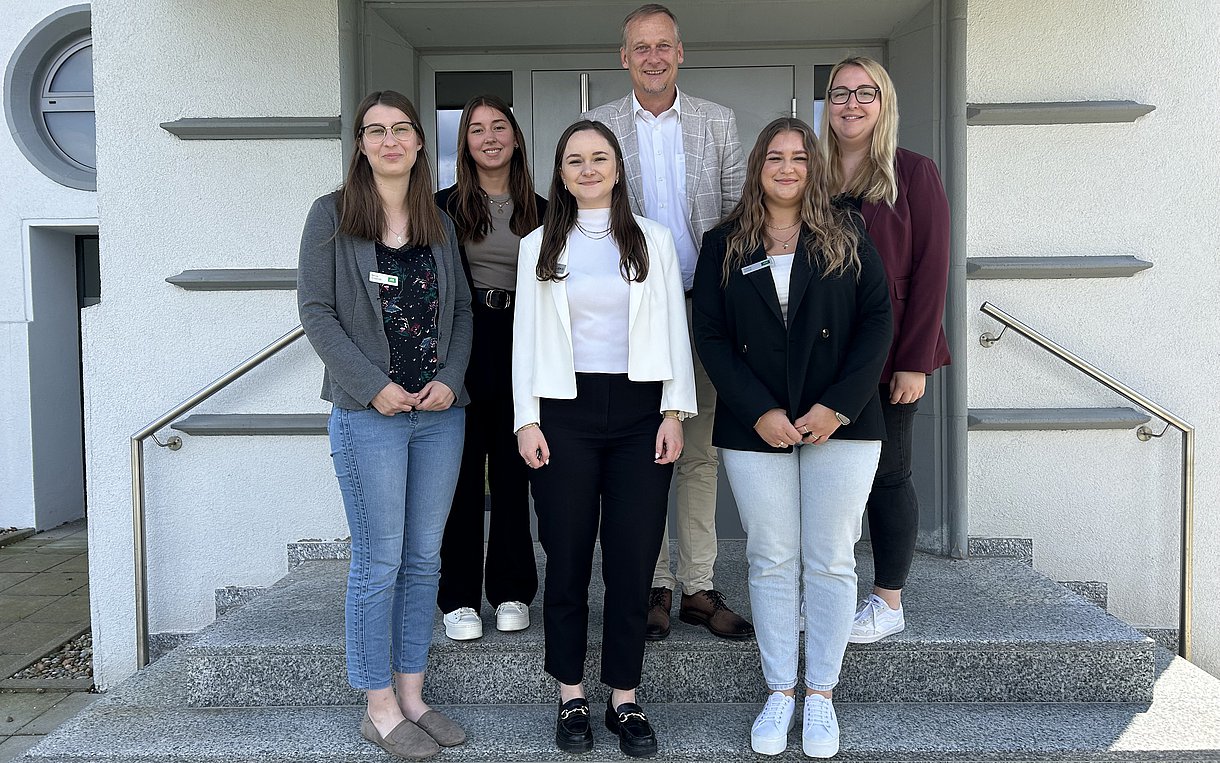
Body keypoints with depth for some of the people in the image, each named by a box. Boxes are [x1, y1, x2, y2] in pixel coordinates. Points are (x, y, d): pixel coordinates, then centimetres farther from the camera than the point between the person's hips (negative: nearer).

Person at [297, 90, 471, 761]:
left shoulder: (438, 223, 12)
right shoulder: (332, 215, 0)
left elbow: (462, 310, 12)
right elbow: (316, 311, -5)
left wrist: (450, 379, -5)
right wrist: (373, 385, -13)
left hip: (439, 412, 5)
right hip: (368, 414, -4)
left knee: (424, 558, 9)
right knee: (380, 561, 1)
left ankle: (411, 696, 23)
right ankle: (380, 708, 15)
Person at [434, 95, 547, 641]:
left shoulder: (539, 211, 9)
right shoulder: (446, 207, 2)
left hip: (519, 352, 2)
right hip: (463, 354, -2)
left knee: (512, 474, 10)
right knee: (462, 475, 4)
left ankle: (511, 592, 23)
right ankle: (458, 599, 16)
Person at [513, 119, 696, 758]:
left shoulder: (653, 240, 9)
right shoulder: (539, 247, 10)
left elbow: (673, 329, 6)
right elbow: (526, 337, 7)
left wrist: (675, 411, -2)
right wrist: (526, 419, -1)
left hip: (639, 411, 0)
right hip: (565, 411, 0)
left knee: (632, 561, 1)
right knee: (567, 559, 3)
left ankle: (625, 699, 16)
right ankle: (571, 697, 19)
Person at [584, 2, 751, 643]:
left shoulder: (718, 122, 10)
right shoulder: (598, 126, 7)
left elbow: (740, 212, 8)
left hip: (703, 307, 1)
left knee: (700, 454, 5)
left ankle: (698, 586, 16)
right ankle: (653, 585, 16)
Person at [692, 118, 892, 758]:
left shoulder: (846, 236, 6)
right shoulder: (723, 246, 7)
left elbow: (876, 320, 1)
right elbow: (710, 336, 0)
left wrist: (839, 405, -10)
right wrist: (759, 411, -10)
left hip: (841, 424, 0)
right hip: (756, 429, 0)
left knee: (831, 561, 4)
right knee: (771, 561, 6)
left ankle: (820, 694, 19)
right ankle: (779, 691, 20)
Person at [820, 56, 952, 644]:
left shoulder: (912, 173, -2)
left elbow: (930, 270, -7)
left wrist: (914, 362, -14)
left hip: (887, 355, -4)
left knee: (886, 475, 4)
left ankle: (889, 601, 19)